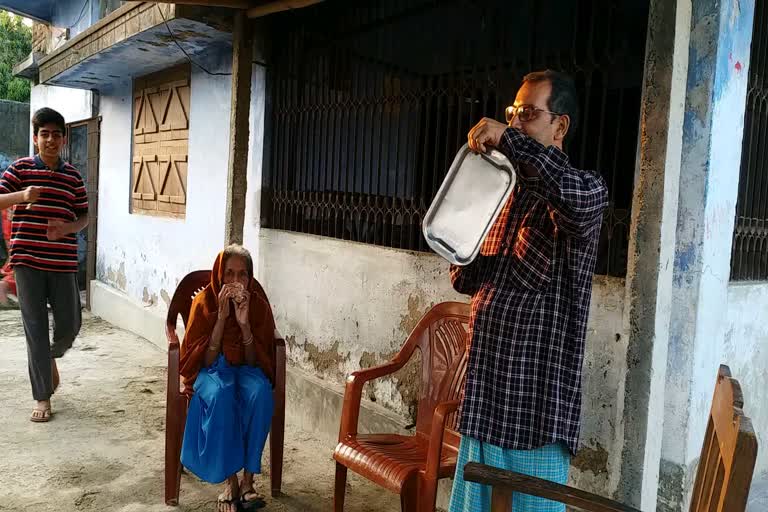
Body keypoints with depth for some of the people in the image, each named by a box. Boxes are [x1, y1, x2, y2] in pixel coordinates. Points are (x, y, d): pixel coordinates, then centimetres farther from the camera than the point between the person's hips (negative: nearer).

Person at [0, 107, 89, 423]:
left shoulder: (73, 176, 8)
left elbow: (84, 216, 11)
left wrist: (67, 227, -11)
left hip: (63, 263, 2)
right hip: (27, 260, -2)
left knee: (70, 325, 4)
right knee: (35, 329, 1)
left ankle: (52, 356, 40)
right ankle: (42, 397, 12)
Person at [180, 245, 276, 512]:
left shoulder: (259, 305, -9)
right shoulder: (204, 302, -12)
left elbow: (257, 361, -10)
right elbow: (204, 360, -16)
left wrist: (244, 323, -25)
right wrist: (221, 317, -26)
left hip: (246, 369, 1)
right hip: (212, 370, -1)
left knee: (260, 393, -34)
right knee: (221, 395, -37)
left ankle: (247, 480, -24)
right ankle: (230, 480, -24)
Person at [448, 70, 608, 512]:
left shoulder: (583, 189, -7)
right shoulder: (507, 191, 13)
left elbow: (581, 199, -35)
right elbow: (470, 280, 14)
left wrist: (509, 140, -29)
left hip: (536, 392, -7)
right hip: (487, 384, 7)